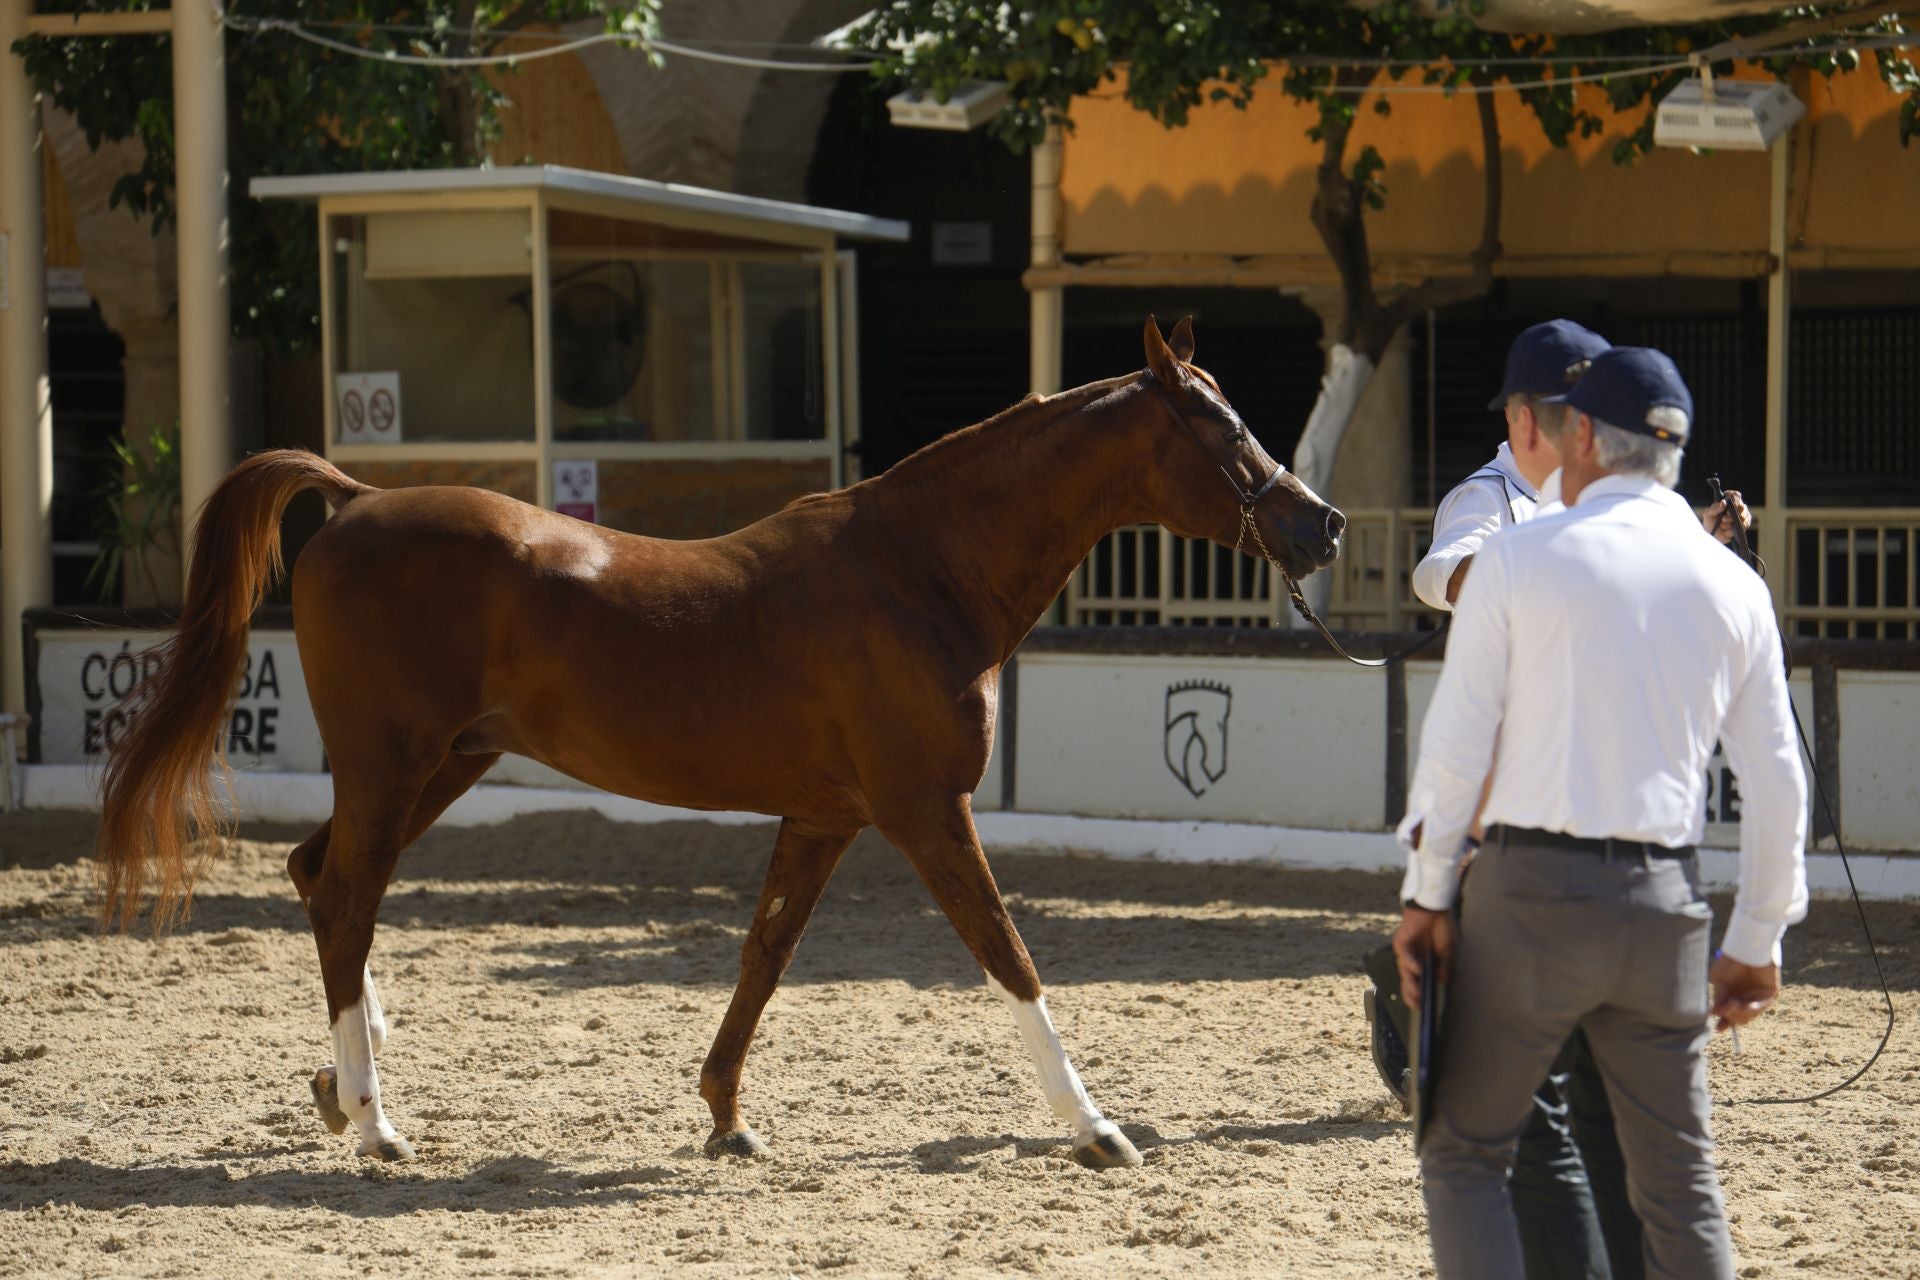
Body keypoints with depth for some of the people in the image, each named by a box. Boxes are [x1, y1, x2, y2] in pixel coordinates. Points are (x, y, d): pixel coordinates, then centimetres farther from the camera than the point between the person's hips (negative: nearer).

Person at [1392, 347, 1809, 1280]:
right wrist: (1756, 943, 16)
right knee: (1679, 1183, 11)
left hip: (1532, 888, -3)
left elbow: (1456, 744, -6)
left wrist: (1427, 894, 2)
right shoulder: (1734, 587, 6)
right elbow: (1778, 785, 7)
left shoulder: (1518, 558, -4)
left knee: (1465, 1152, 8)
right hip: (1665, 905, 3)